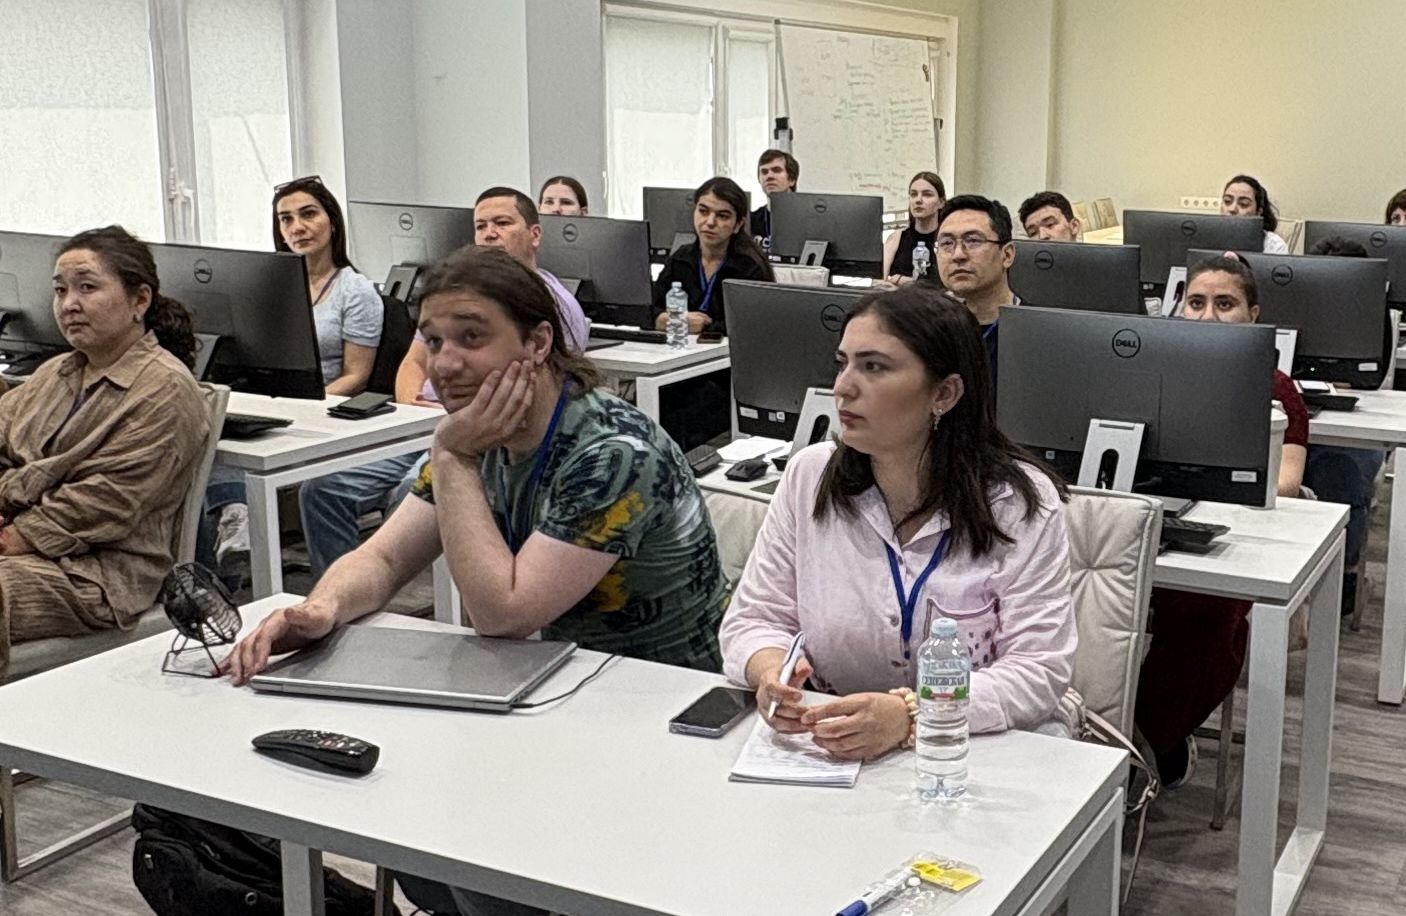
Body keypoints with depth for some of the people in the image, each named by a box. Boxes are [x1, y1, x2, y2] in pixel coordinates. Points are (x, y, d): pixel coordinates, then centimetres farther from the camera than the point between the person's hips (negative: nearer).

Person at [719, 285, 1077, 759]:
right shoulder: (809, 476, 1)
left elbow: (1038, 671, -14)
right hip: (832, 755, 3)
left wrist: (908, 716, -30)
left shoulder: (1022, 503, -9)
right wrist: (771, 672, -19)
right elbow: (753, 617, 5)